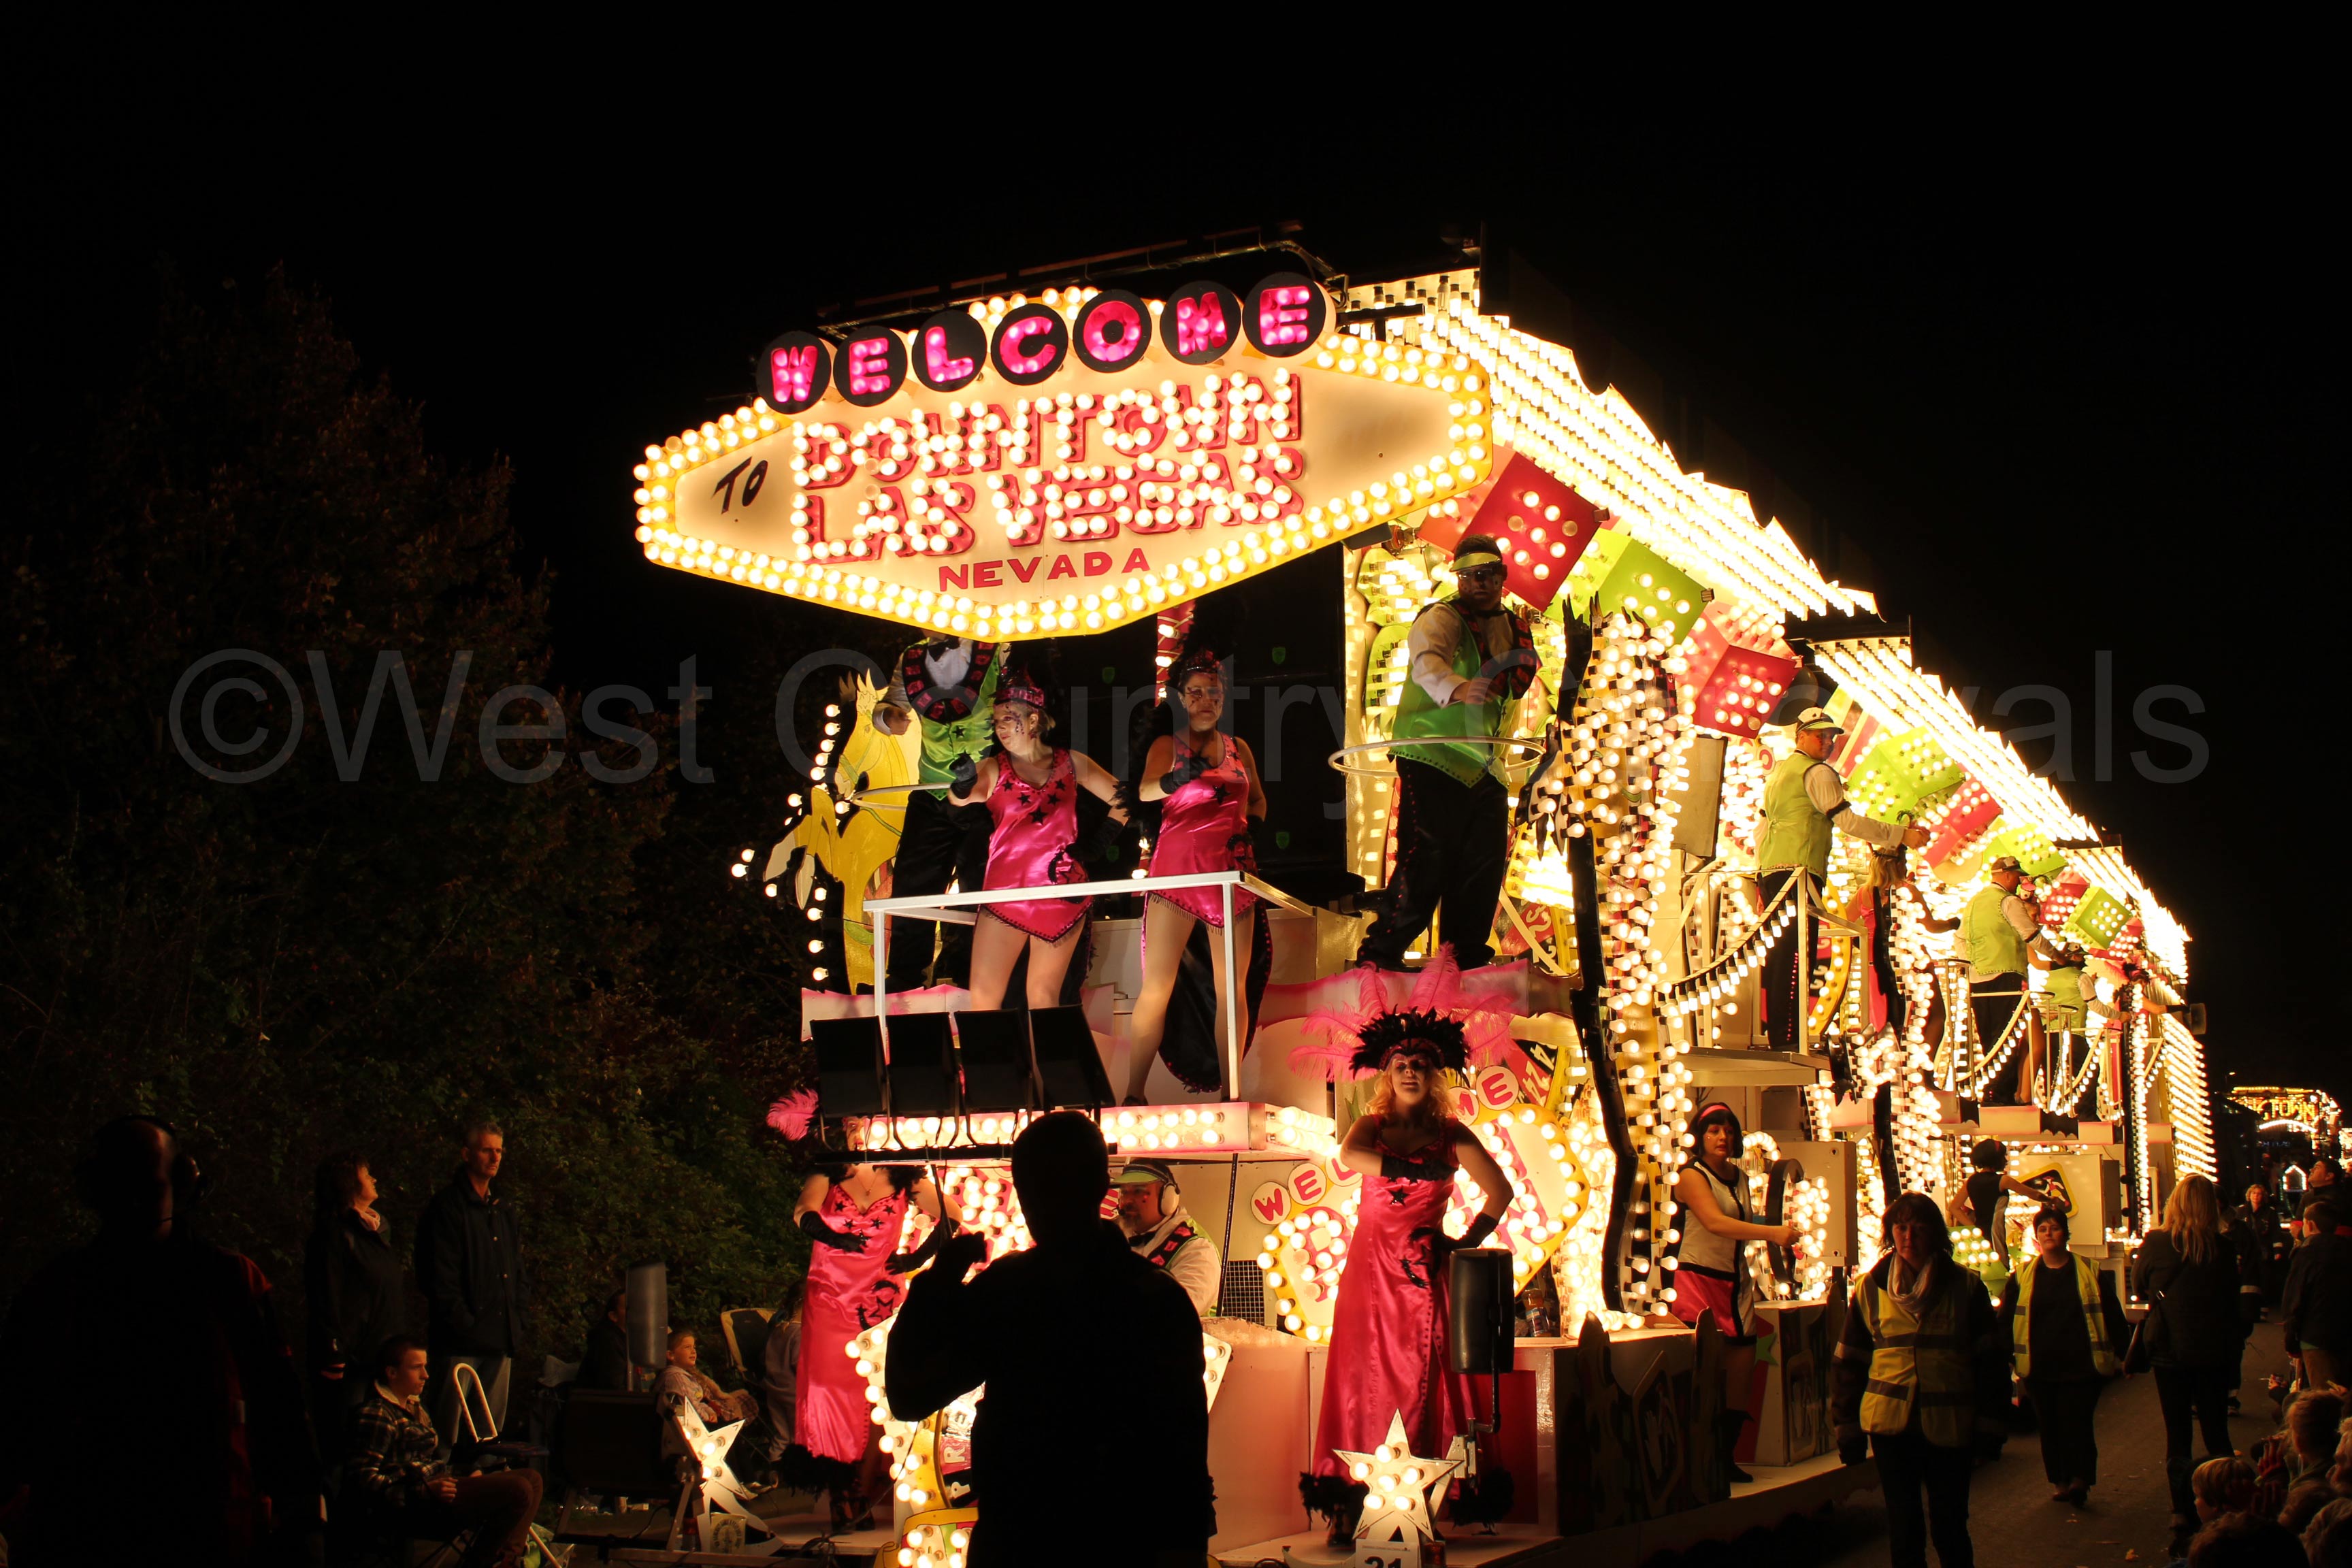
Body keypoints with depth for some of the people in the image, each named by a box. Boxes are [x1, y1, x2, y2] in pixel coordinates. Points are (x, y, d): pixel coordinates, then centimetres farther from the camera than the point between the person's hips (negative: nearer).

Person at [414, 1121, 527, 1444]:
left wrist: (516, 1326, 12)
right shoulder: (447, 1207, -4)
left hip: (500, 1341, 7)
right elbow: (440, 1277, -10)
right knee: (447, 1429, -8)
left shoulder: (505, 1211, 19)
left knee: (491, 1433, 8)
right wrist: (464, 1324, -15)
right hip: (460, 1342, -7)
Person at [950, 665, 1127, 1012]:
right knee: (983, 997, -7)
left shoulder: (1071, 763, 7)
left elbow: (1124, 800, 11)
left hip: (1061, 891, 0)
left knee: (1044, 999, 3)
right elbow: (964, 796, -17)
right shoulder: (993, 768, 3)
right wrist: (962, 788, -39)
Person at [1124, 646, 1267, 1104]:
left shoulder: (1239, 749, 16)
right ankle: (1133, 1094, -8)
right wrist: (1179, 778, -32)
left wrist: (1248, 829, 7)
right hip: (1177, 868, -3)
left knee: (1231, 987, 0)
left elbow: (1258, 799, 28)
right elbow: (1146, 790, -12)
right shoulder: (1166, 746, 6)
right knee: (1156, 985, -9)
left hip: (1232, 871, 3)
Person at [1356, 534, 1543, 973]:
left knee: (1487, 862, 6)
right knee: (1427, 859, -14)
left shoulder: (1514, 627, 15)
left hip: (1486, 766, 7)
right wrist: (1456, 688, -51)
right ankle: (1379, 955, -8)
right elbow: (1426, 660, -32)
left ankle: (1468, 956, 18)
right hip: (1434, 759, -7)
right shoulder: (1440, 618, -9)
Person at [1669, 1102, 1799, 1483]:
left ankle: (1726, 1458, 12)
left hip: (1735, 1282, 7)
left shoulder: (1740, 1177, 14)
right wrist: (1772, 1232, -31)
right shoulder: (1692, 1177, -8)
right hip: (1699, 1280, -7)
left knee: (1742, 1367, 2)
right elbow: (1715, 1223, -23)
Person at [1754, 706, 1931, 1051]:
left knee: (1779, 955, 9)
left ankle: (1776, 1035, 8)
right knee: (1794, 958, -13)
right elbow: (1846, 820, -10)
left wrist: (1760, 871, 28)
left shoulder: (1779, 771, 24)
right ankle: (1788, 1038, -18)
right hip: (1799, 868, -9)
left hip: (1770, 869, 9)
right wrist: (1902, 835, -7)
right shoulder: (1817, 772, -4)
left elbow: (1762, 826, 26)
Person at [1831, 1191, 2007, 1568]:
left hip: (1949, 1424, -1)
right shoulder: (1870, 1288, 5)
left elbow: (1991, 1359, 3)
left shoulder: (1965, 1287, 1)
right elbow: (1848, 1363, 9)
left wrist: (1989, 1423, -1)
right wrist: (1847, 1425, 5)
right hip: (1891, 1423, 1)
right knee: (1903, 1524, 5)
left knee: (1949, 1524, 4)